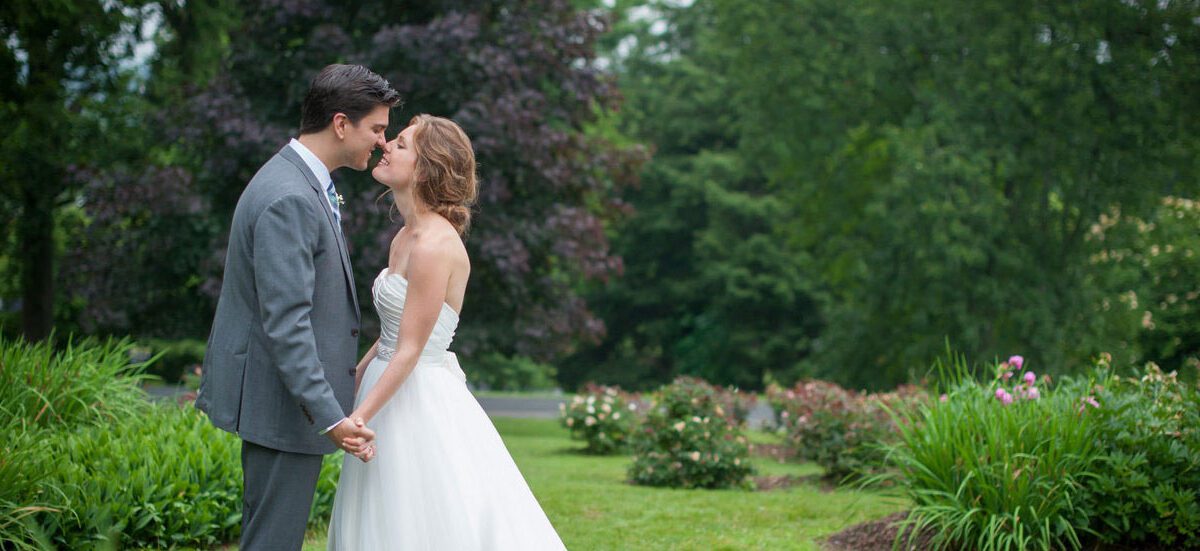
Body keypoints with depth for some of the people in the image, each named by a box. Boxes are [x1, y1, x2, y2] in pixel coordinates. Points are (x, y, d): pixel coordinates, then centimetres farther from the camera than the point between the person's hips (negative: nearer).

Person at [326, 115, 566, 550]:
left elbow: (409, 351, -20)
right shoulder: (405, 238, 9)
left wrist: (358, 418, -20)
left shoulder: (433, 245, -19)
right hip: (391, 389, 9)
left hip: (417, 400, -9)